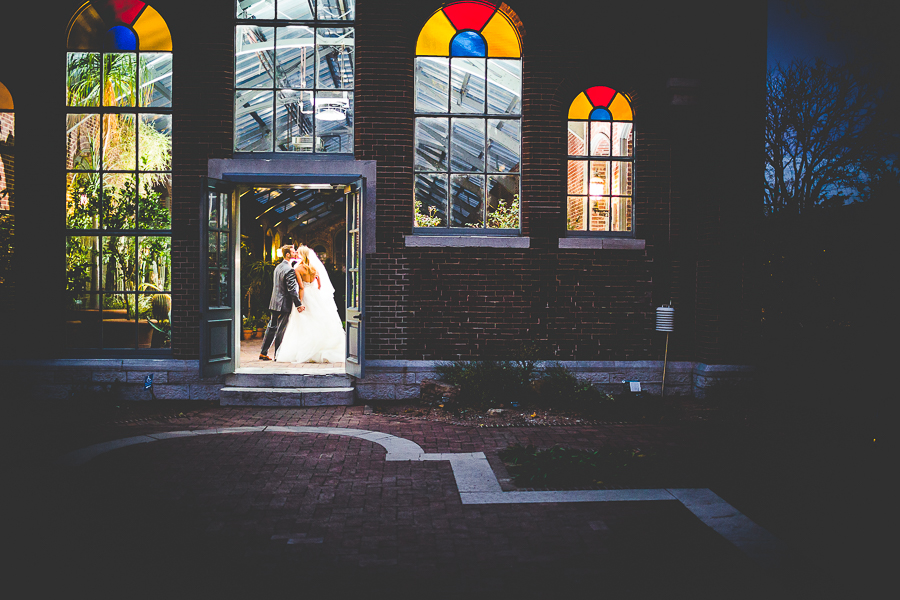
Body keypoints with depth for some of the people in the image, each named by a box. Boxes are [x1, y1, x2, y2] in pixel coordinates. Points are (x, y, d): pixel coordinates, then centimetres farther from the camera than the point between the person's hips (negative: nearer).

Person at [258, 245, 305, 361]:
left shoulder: (278, 267, 12)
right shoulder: (289, 270, -17)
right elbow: (292, 289, -21)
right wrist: (298, 305, -18)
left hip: (274, 303, 8)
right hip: (284, 304, -8)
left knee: (271, 328, 14)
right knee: (281, 330, 1)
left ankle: (263, 352, 17)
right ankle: (278, 355, 8)